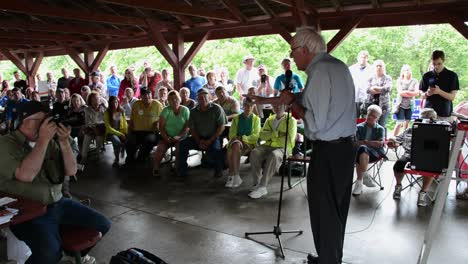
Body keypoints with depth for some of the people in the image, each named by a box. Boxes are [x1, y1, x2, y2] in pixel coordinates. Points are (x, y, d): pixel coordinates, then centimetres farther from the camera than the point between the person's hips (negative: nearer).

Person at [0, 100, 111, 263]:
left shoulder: (50, 142, 8)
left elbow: (71, 171, 2)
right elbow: (26, 175, -25)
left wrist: (64, 141, -10)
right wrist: (43, 139, -21)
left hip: (58, 203, 7)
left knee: (102, 225, 2)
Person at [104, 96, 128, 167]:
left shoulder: (121, 111, 5)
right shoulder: (107, 113, -7)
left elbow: (125, 123, 8)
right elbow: (109, 128, -11)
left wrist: (126, 133, -9)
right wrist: (120, 134, -18)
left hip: (121, 132, 3)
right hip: (111, 133, -3)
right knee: (117, 141, -36)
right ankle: (117, 160, -12)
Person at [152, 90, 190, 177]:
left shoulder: (185, 110, 1)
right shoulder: (166, 110, 1)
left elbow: (187, 126, -3)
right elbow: (161, 126, -3)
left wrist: (179, 136, -16)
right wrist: (166, 138, -16)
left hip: (181, 137, -1)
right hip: (167, 136, 1)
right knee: (160, 148, -25)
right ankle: (155, 169, -9)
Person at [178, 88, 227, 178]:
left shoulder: (216, 109, -3)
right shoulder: (193, 112, 8)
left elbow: (221, 127, -6)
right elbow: (192, 128, 7)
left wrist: (210, 141, -13)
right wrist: (199, 141, -10)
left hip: (213, 138, -3)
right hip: (199, 138, 4)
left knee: (215, 148, -34)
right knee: (183, 143, -19)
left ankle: (219, 170, -6)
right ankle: (182, 170, -8)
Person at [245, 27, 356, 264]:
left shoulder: (320, 71, -17)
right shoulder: (337, 65, 13)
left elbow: (315, 123, -20)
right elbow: (305, 97, 20)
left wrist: (291, 102, -5)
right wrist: (264, 100, 20)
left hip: (328, 151, -10)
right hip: (347, 146, 10)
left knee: (324, 211, 5)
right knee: (337, 209, 20)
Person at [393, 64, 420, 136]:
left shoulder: (414, 81, 6)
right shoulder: (400, 81, 2)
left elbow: (417, 93, -3)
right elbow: (400, 92, -10)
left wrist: (406, 92, -11)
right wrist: (411, 94, -10)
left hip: (410, 105, 3)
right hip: (401, 105, -2)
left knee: (406, 124, 6)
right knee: (399, 123, -12)